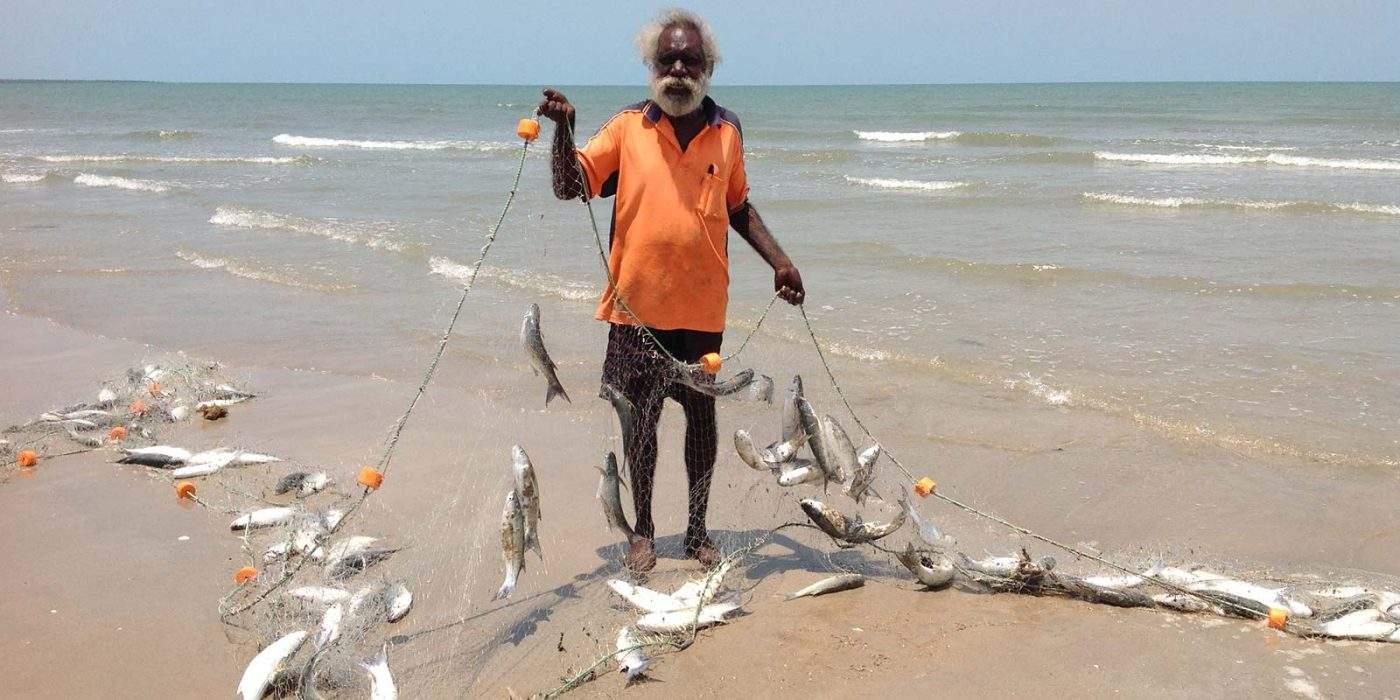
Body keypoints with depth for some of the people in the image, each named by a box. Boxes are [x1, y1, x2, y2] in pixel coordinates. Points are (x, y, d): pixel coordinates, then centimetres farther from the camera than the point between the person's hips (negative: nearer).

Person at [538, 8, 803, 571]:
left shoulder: (726, 131, 5)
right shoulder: (627, 128, -1)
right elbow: (569, 187, -6)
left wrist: (778, 261, 9)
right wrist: (563, 129, -21)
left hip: (702, 306, 2)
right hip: (637, 303, -1)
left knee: (701, 416, 10)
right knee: (640, 418, 7)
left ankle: (698, 530, 25)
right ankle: (643, 531, 22)